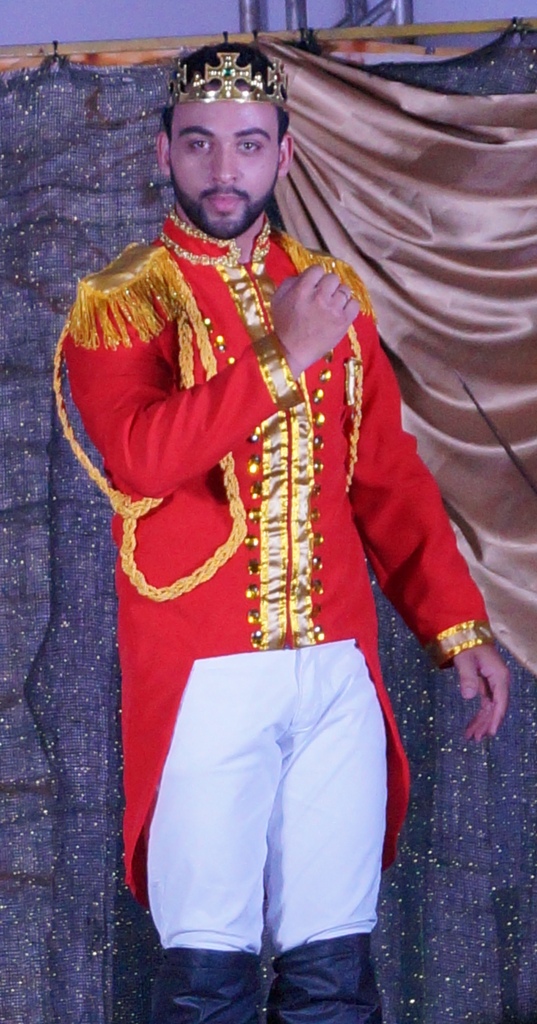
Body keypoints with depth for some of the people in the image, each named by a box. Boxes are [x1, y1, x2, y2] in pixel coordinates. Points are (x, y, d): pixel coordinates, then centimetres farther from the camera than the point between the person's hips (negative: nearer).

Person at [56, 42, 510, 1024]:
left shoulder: (332, 289, 14)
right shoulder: (120, 303, 0)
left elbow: (389, 477, 16)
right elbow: (140, 454, -18)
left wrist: (457, 624, 8)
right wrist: (280, 357, -17)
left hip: (339, 675, 4)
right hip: (205, 683, -4)